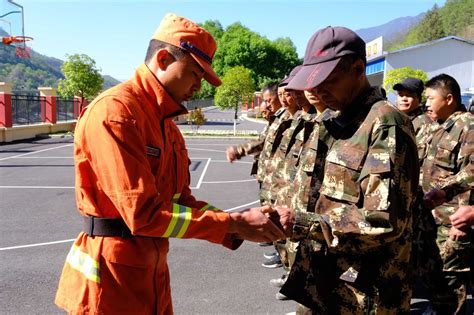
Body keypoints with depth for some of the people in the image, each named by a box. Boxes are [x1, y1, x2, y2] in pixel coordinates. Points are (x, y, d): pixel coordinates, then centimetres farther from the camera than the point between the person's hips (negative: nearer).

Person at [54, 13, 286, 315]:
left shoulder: (166, 123, 11)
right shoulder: (114, 111, -18)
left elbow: (181, 200, 9)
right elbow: (143, 213, -24)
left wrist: (237, 228, -4)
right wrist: (234, 223, -19)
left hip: (154, 270, 9)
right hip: (112, 279, -8)